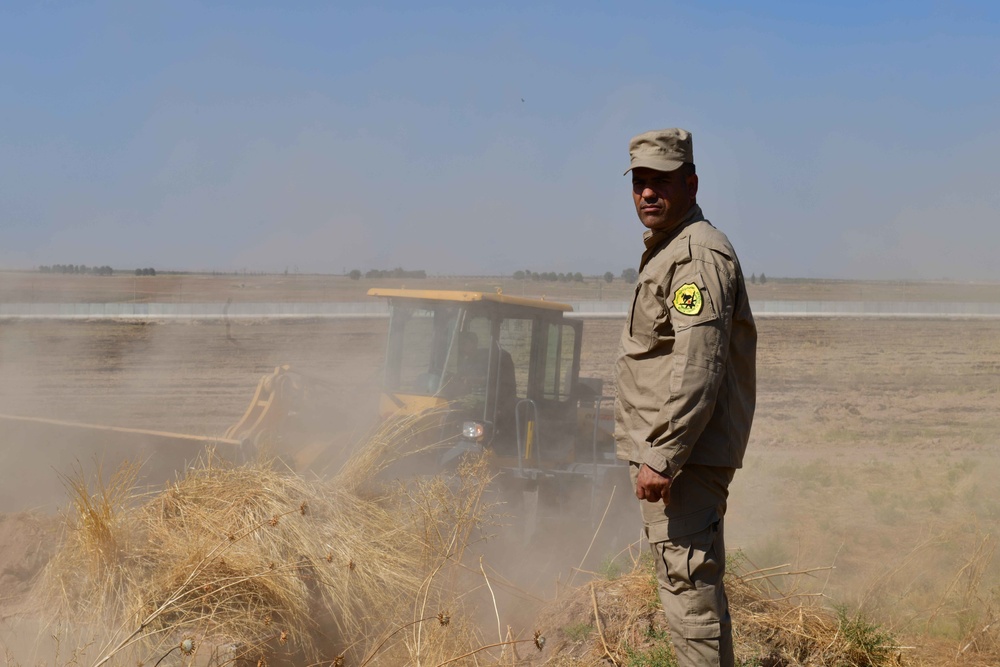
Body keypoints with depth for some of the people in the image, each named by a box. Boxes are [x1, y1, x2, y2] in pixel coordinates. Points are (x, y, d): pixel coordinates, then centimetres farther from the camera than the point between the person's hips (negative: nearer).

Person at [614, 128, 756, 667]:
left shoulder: (698, 255, -15)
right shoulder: (665, 252, 19)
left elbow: (697, 369, -24)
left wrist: (661, 457, -25)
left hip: (683, 457, -11)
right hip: (671, 450, 11)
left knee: (688, 581, -10)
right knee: (690, 580, 17)